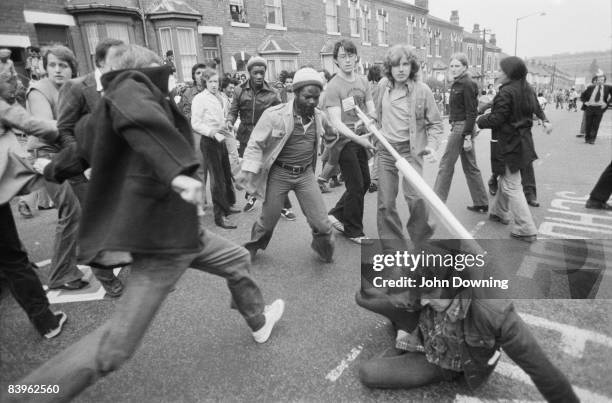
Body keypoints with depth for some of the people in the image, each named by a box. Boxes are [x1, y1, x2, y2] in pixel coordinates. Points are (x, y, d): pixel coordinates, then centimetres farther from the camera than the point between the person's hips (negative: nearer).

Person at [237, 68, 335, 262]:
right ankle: (252, 248, 43)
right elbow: (256, 144, -10)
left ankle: (324, 252, 31)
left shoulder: (318, 116, 0)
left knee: (321, 224, -2)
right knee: (268, 220, 11)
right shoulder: (275, 115, -16)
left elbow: (330, 131, 25)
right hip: (278, 174, -3)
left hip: (306, 174, 3)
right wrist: (247, 170, -16)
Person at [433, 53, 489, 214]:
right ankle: (481, 204, 20)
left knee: (446, 164, -2)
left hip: (462, 127, -10)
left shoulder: (467, 84, -13)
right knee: (470, 167, 12)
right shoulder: (457, 84, 15)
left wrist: (467, 136, -21)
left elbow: (471, 112, -17)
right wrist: (453, 129, 18)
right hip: (458, 127, 10)